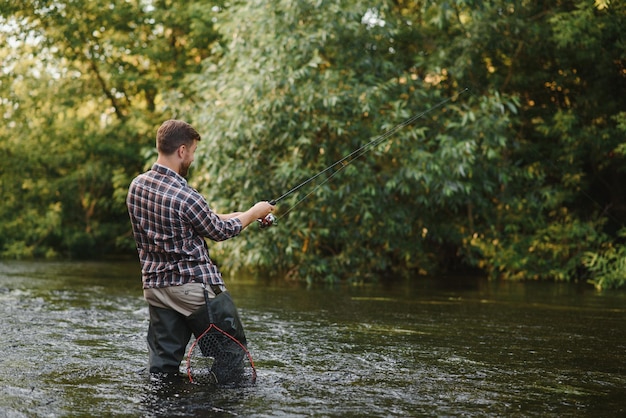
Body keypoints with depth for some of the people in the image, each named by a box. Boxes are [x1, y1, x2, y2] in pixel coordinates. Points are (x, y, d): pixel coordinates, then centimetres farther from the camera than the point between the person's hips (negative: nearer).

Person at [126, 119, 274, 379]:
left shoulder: (137, 185, 0)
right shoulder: (184, 196, -22)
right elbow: (219, 232, -6)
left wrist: (220, 217, 21)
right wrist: (254, 212, 10)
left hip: (155, 286, 7)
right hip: (195, 287, -7)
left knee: (162, 361, 10)